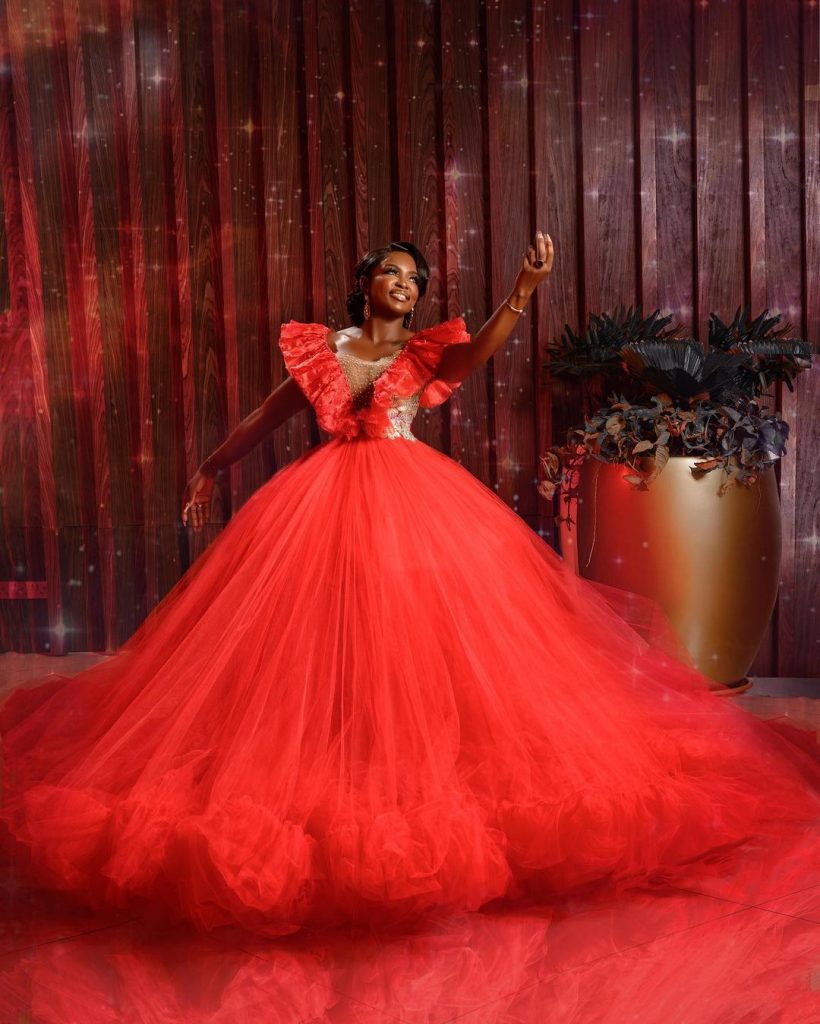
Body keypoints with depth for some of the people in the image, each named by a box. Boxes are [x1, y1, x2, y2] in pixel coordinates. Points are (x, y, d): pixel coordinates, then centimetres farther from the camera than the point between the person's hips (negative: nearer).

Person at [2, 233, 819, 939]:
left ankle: (425, 774, 4)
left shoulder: (426, 350, 7)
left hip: (408, 502, -1)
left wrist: (523, 291, -31)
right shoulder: (323, 347, 11)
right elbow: (267, 416, 19)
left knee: (413, 636, -6)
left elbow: (481, 348, -15)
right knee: (321, 639, 0)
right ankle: (320, 784, 12)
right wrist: (210, 469, 23)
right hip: (323, 502, 2)